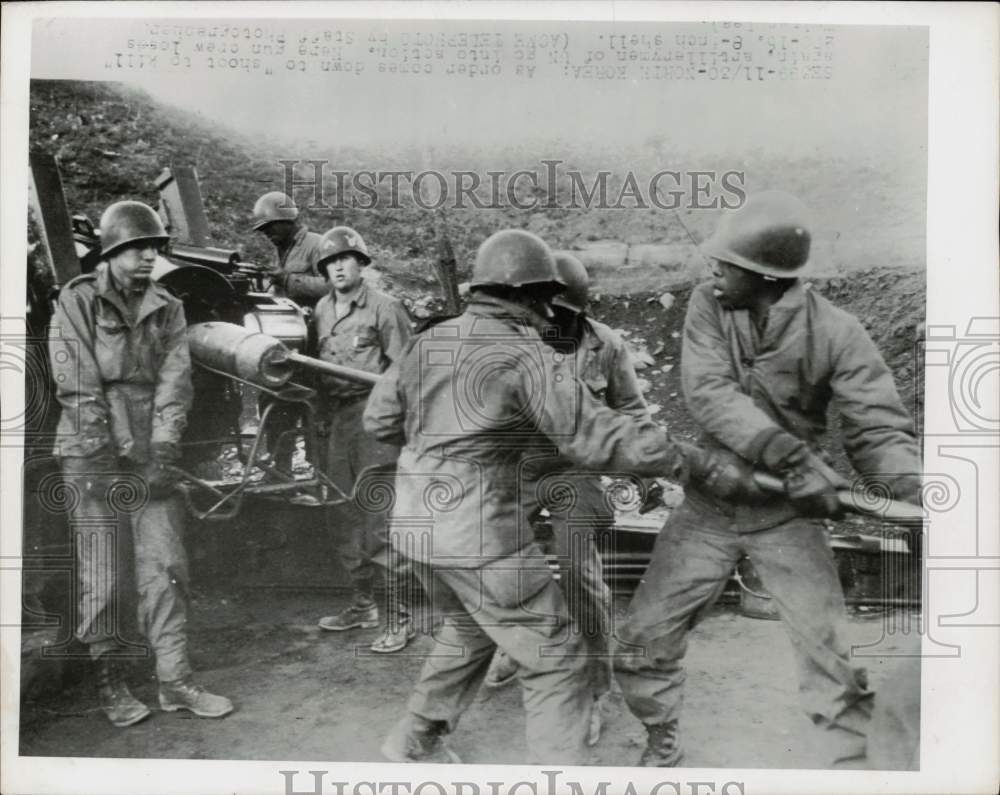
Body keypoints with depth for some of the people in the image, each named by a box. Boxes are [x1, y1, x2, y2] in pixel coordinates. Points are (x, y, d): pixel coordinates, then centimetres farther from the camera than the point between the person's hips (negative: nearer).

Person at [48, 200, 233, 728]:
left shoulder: (167, 309, 10)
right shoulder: (76, 303, -2)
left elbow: (175, 382, 0)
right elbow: (77, 388, -9)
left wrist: (163, 449, -11)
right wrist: (117, 454, -15)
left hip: (152, 454, 4)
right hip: (94, 453, -3)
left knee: (166, 568, 3)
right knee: (100, 575, 3)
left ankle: (174, 681, 11)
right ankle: (110, 683, 16)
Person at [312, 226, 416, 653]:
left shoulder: (385, 307, -6)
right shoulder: (321, 310, 13)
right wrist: (324, 421, 13)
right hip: (336, 418, 7)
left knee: (382, 520, -7)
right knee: (348, 517, 14)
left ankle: (398, 618, 1)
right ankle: (362, 605, 28)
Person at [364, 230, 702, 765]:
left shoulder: (428, 343, 5)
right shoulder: (528, 356, -15)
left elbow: (379, 420, 12)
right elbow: (596, 436, -17)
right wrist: (680, 458, -7)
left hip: (416, 523, 8)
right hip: (479, 532, -8)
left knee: (467, 630, 31)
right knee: (556, 659, 5)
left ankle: (415, 740, 42)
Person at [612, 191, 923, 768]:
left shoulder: (836, 334, -15)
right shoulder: (709, 305, -10)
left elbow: (879, 429, -16)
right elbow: (707, 393, -23)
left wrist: (919, 492, -37)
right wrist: (791, 454, -36)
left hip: (788, 515, -2)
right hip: (708, 509, 2)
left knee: (833, 658, 0)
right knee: (644, 638, 5)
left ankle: (853, 764, 26)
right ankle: (663, 748, 31)